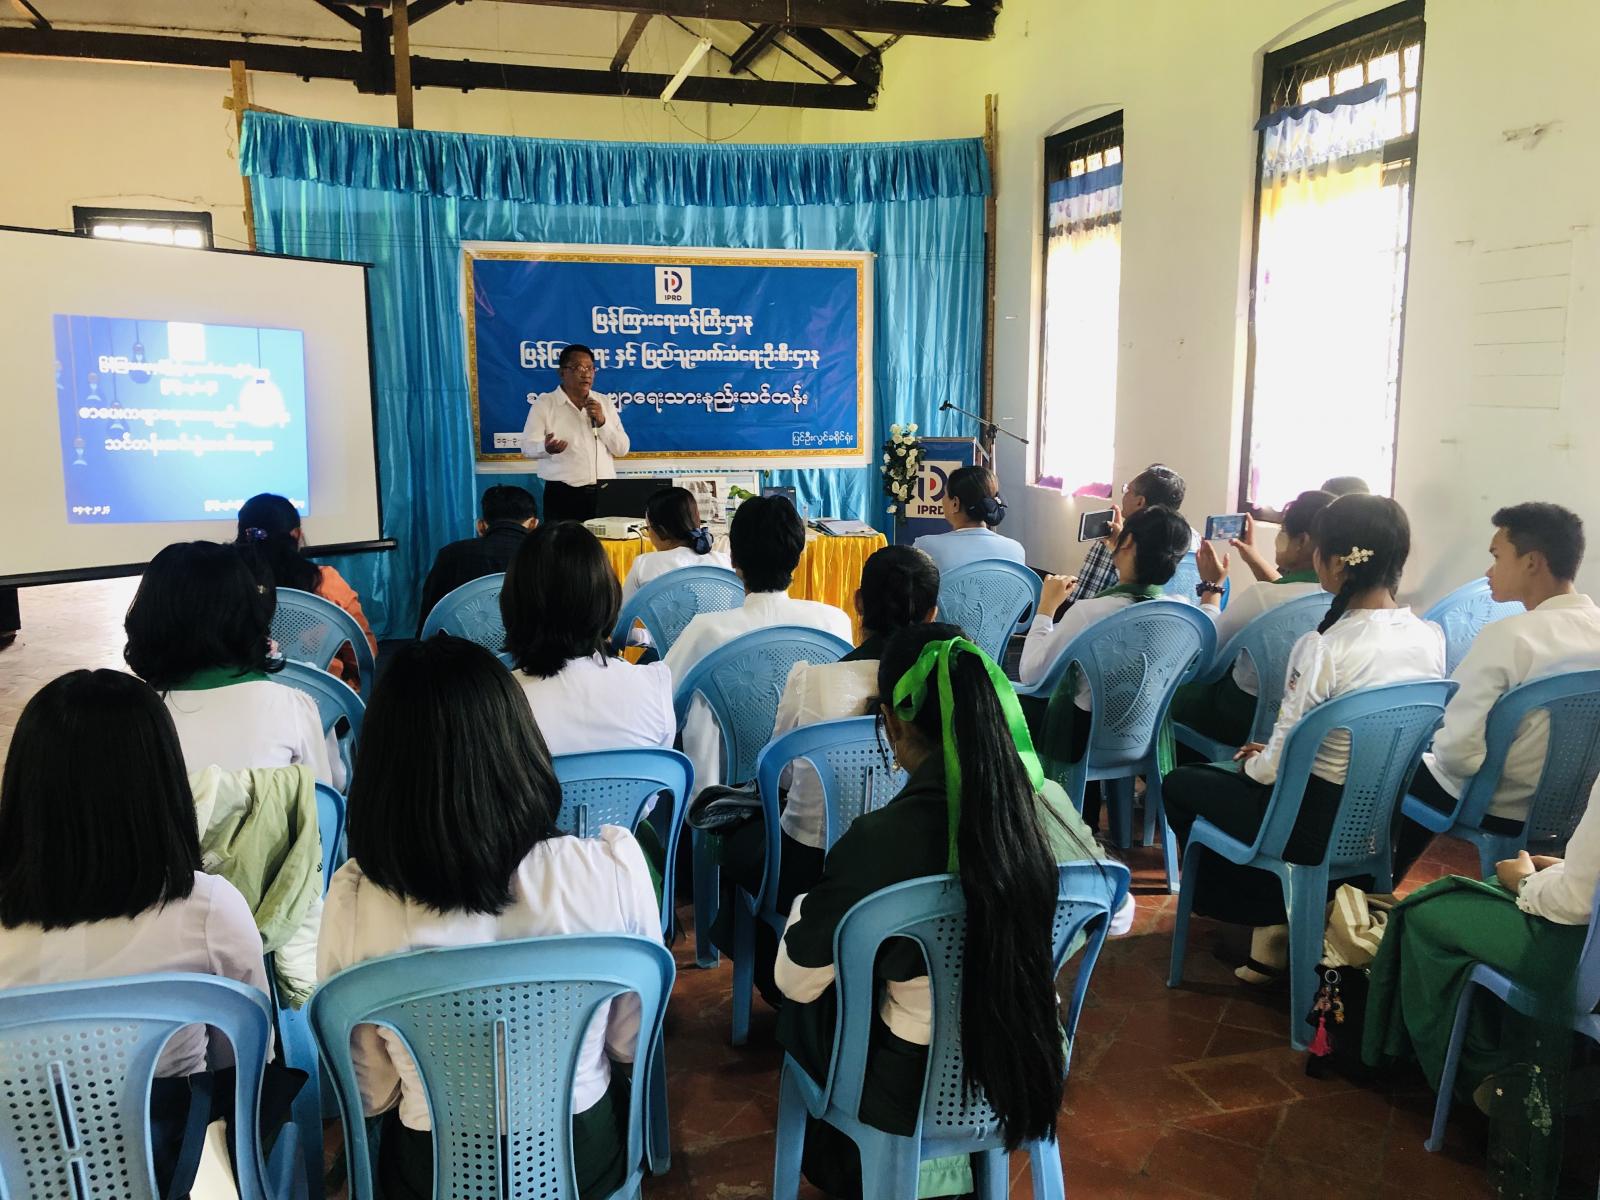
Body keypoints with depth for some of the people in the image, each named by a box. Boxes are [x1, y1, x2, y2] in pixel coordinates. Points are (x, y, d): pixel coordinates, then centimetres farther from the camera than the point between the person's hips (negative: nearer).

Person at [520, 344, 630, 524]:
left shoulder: (605, 403, 12)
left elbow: (622, 449, 7)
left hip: (604, 493, 3)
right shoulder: (544, 403, 1)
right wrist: (546, 448, -27)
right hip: (563, 495, -3)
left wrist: (602, 422, -8)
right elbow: (528, 447, -5)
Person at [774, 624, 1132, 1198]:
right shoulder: (1051, 805, -15)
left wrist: (806, 904, 5)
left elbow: (796, 981, -14)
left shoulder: (878, 840, -29)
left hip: (919, 1093, -4)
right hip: (1033, 1067, 4)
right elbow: (1120, 917, 5)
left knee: (806, 1006, 24)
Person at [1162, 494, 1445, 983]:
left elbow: (1276, 767, -22)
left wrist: (1252, 763, 2)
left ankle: (1271, 916, 19)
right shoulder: (1432, 637, -5)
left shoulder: (1324, 648, -26)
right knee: (1248, 769, 30)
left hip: (1320, 824, -7)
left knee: (1179, 786, 16)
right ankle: (1291, 912, 24)